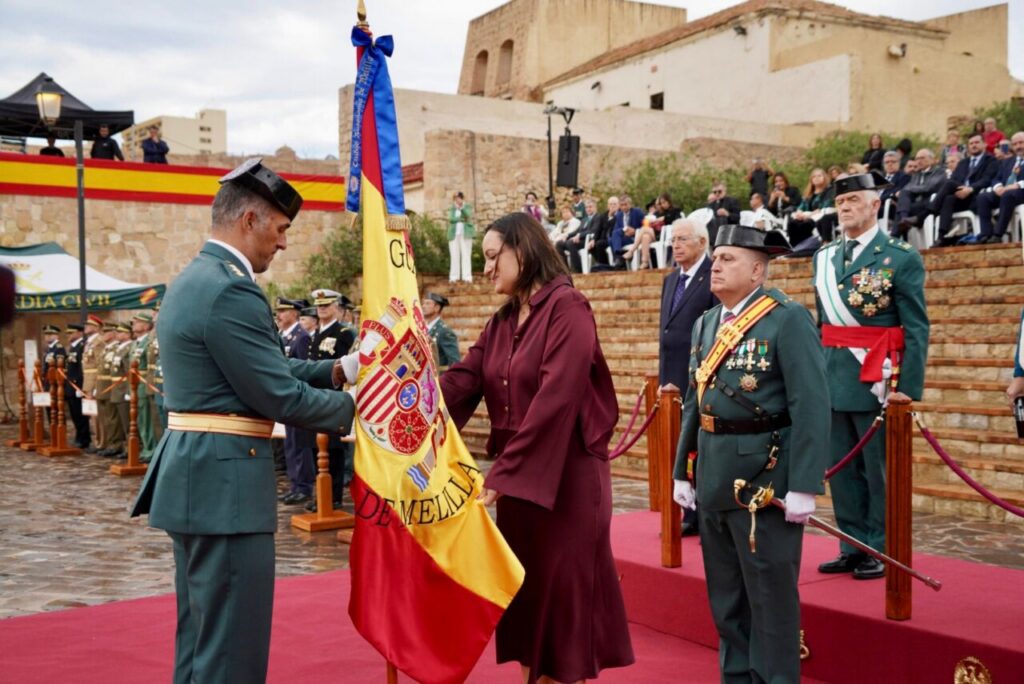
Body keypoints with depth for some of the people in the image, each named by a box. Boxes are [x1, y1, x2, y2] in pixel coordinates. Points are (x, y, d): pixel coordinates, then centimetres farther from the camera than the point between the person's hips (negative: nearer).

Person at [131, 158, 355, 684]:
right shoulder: (230, 290, -18)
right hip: (223, 480, -11)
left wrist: (334, 370, 12)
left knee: (201, 636, 19)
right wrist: (352, 406, -2)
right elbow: (280, 398, -17)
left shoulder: (194, 279, 14)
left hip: (195, 472, 11)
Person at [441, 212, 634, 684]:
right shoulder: (501, 322, 10)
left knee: (562, 588, 4)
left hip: (566, 474, -7)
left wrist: (501, 475, -23)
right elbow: (460, 383, 1)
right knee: (524, 586, 14)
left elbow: (555, 400, -22)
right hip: (517, 473, 8)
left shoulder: (567, 309, -14)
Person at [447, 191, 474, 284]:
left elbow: (468, 215, -13)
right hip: (454, 234, 2)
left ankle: (467, 277, -9)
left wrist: (461, 207, -25)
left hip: (465, 234, -2)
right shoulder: (452, 208, 13)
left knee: (466, 255, -7)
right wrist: (461, 219, -12)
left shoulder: (468, 207, 7)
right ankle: (454, 276, -1)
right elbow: (451, 219, -2)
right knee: (454, 256, -2)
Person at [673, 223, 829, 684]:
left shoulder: (788, 319, -10)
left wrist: (804, 486, -20)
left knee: (770, 595, 3)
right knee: (725, 595, 17)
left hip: (765, 477, -7)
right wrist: (683, 471, 13)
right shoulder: (706, 324, 12)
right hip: (713, 476, 7)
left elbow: (812, 407, -16)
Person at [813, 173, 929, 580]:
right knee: (842, 469, 11)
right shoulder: (824, 258, 11)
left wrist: (910, 388, -14)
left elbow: (917, 329, -8)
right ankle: (853, 548, 23)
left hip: (876, 380, -6)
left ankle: (880, 553, 15)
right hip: (832, 379, 6)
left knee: (879, 470, 4)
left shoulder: (901, 257, -5)